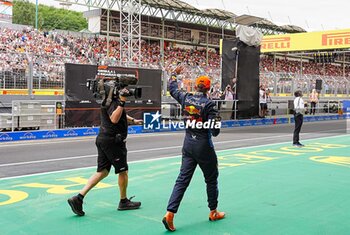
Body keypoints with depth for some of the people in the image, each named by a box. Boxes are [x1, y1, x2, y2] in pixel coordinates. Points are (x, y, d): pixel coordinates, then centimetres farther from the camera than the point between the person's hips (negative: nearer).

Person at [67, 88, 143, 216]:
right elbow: (114, 119, -29)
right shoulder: (112, 101, -15)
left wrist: (133, 120, 39)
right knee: (123, 171, 6)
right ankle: (124, 202, 20)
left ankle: (78, 198, 0)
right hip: (112, 140, -10)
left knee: (102, 171, 9)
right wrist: (122, 102, -30)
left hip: (102, 138, 10)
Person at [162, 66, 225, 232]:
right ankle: (213, 212, 28)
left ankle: (170, 214, -5)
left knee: (183, 179, 5)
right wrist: (217, 122, 4)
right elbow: (215, 131, -18)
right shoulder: (208, 104, -16)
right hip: (203, 145, -5)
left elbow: (172, 89, 20)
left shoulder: (186, 98, -1)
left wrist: (174, 74, 35)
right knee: (211, 179, 14)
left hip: (188, 143, 5)